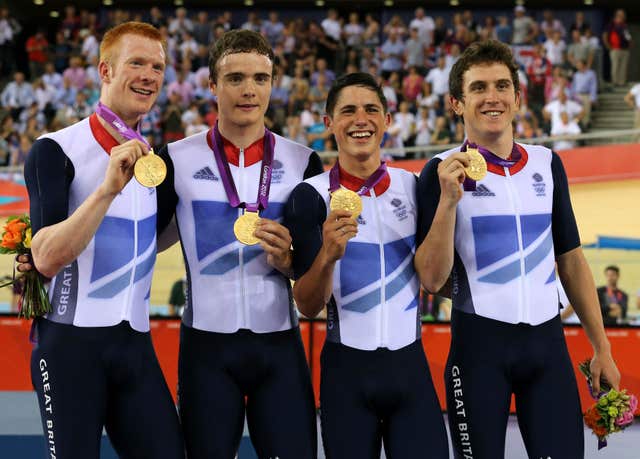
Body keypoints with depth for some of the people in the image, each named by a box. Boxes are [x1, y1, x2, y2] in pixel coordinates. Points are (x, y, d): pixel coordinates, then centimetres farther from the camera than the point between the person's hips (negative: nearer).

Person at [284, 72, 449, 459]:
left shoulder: (412, 186, 6)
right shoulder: (312, 196, -5)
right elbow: (308, 307, -9)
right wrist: (328, 255, -28)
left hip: (410, 365, 2)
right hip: (347, 370, -2)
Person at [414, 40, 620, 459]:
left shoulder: (547, 164, 9)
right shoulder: (443, 172, -3)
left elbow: (571, 261, 14)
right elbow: (433, 280, -8)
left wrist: (602, 347, 11)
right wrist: (449, 199, -19)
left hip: (547, 340, 3)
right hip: (479, 342, -3)